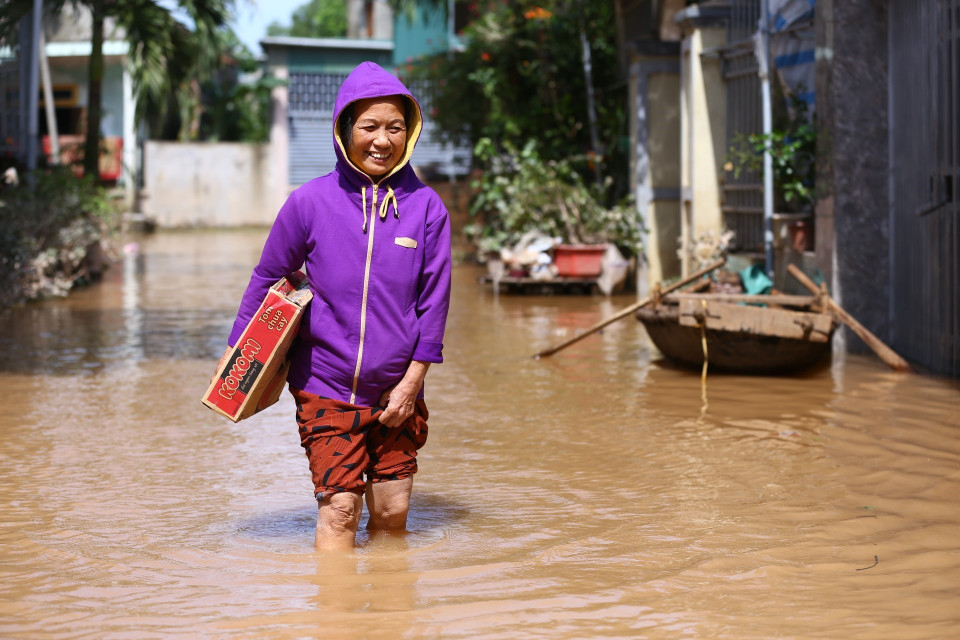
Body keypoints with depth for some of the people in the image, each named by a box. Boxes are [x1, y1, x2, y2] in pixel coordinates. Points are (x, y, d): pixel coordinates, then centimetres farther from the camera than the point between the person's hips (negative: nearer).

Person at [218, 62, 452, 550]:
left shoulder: (426, 207, -2)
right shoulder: (311, 202, -5)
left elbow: (433, 300, 2)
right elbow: (268, 277, 8)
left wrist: (411, 382, -1)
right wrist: (237, 349, 12)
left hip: (396, 393, 2)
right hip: (326, 389, -1)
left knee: (392, 514, 6)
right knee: (339, 510, -8)